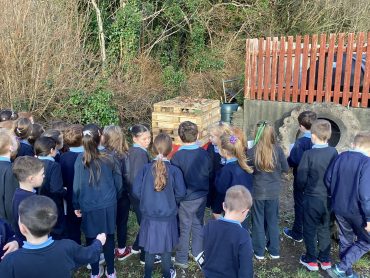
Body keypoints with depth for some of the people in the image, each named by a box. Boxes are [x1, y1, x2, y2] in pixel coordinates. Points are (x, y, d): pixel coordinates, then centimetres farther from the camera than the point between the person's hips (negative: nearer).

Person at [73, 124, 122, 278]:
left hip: (89, 207, -1)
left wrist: (76, 205, 5)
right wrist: (114, 198, 17)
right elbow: (118, 182, 0)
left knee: (91, 239, 15)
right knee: (109, 238, 15)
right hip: (108, 205, 1)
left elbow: (77, 184, -7)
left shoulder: (80, 159, -12)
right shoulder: (109, 158, -9)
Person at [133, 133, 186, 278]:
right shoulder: (174, 170, -15)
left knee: (149, 247, 17)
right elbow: (181, 193, -12)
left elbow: (136, 190, -8)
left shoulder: (145, 168, -12)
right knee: (165, 247, 16)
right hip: (167, 216, -1)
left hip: (148, 215, 1)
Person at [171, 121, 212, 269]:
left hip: (186, 199, -4)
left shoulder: (177, 156, -22)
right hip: (202, 196, 4)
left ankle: (181, 259, 23)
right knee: (198, 224, 20)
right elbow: (210, 173, 5)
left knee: (184, 228, 10)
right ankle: (197, 252, 35)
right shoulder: (204, 153, -8)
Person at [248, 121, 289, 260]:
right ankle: (274, 250, 30)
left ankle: (259, 251, 25)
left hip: (257, 191, -2)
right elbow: (286, 168, -1)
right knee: (273, 221, 18)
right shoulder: (278, 150, -13)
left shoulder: (252, 152, -18)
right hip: (273, 191, 2)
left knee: (258, 221, 14)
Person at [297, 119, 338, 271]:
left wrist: (302, 189, 6)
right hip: (329, 198, 4)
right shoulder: (334, 152, -8)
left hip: (312, 198, -4)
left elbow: (301, 178, -14)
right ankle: (325, 260, 29)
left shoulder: (308, 154, -20)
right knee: (325, 229, 19)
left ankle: (311, 260, 22)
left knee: (310, 229, 12)